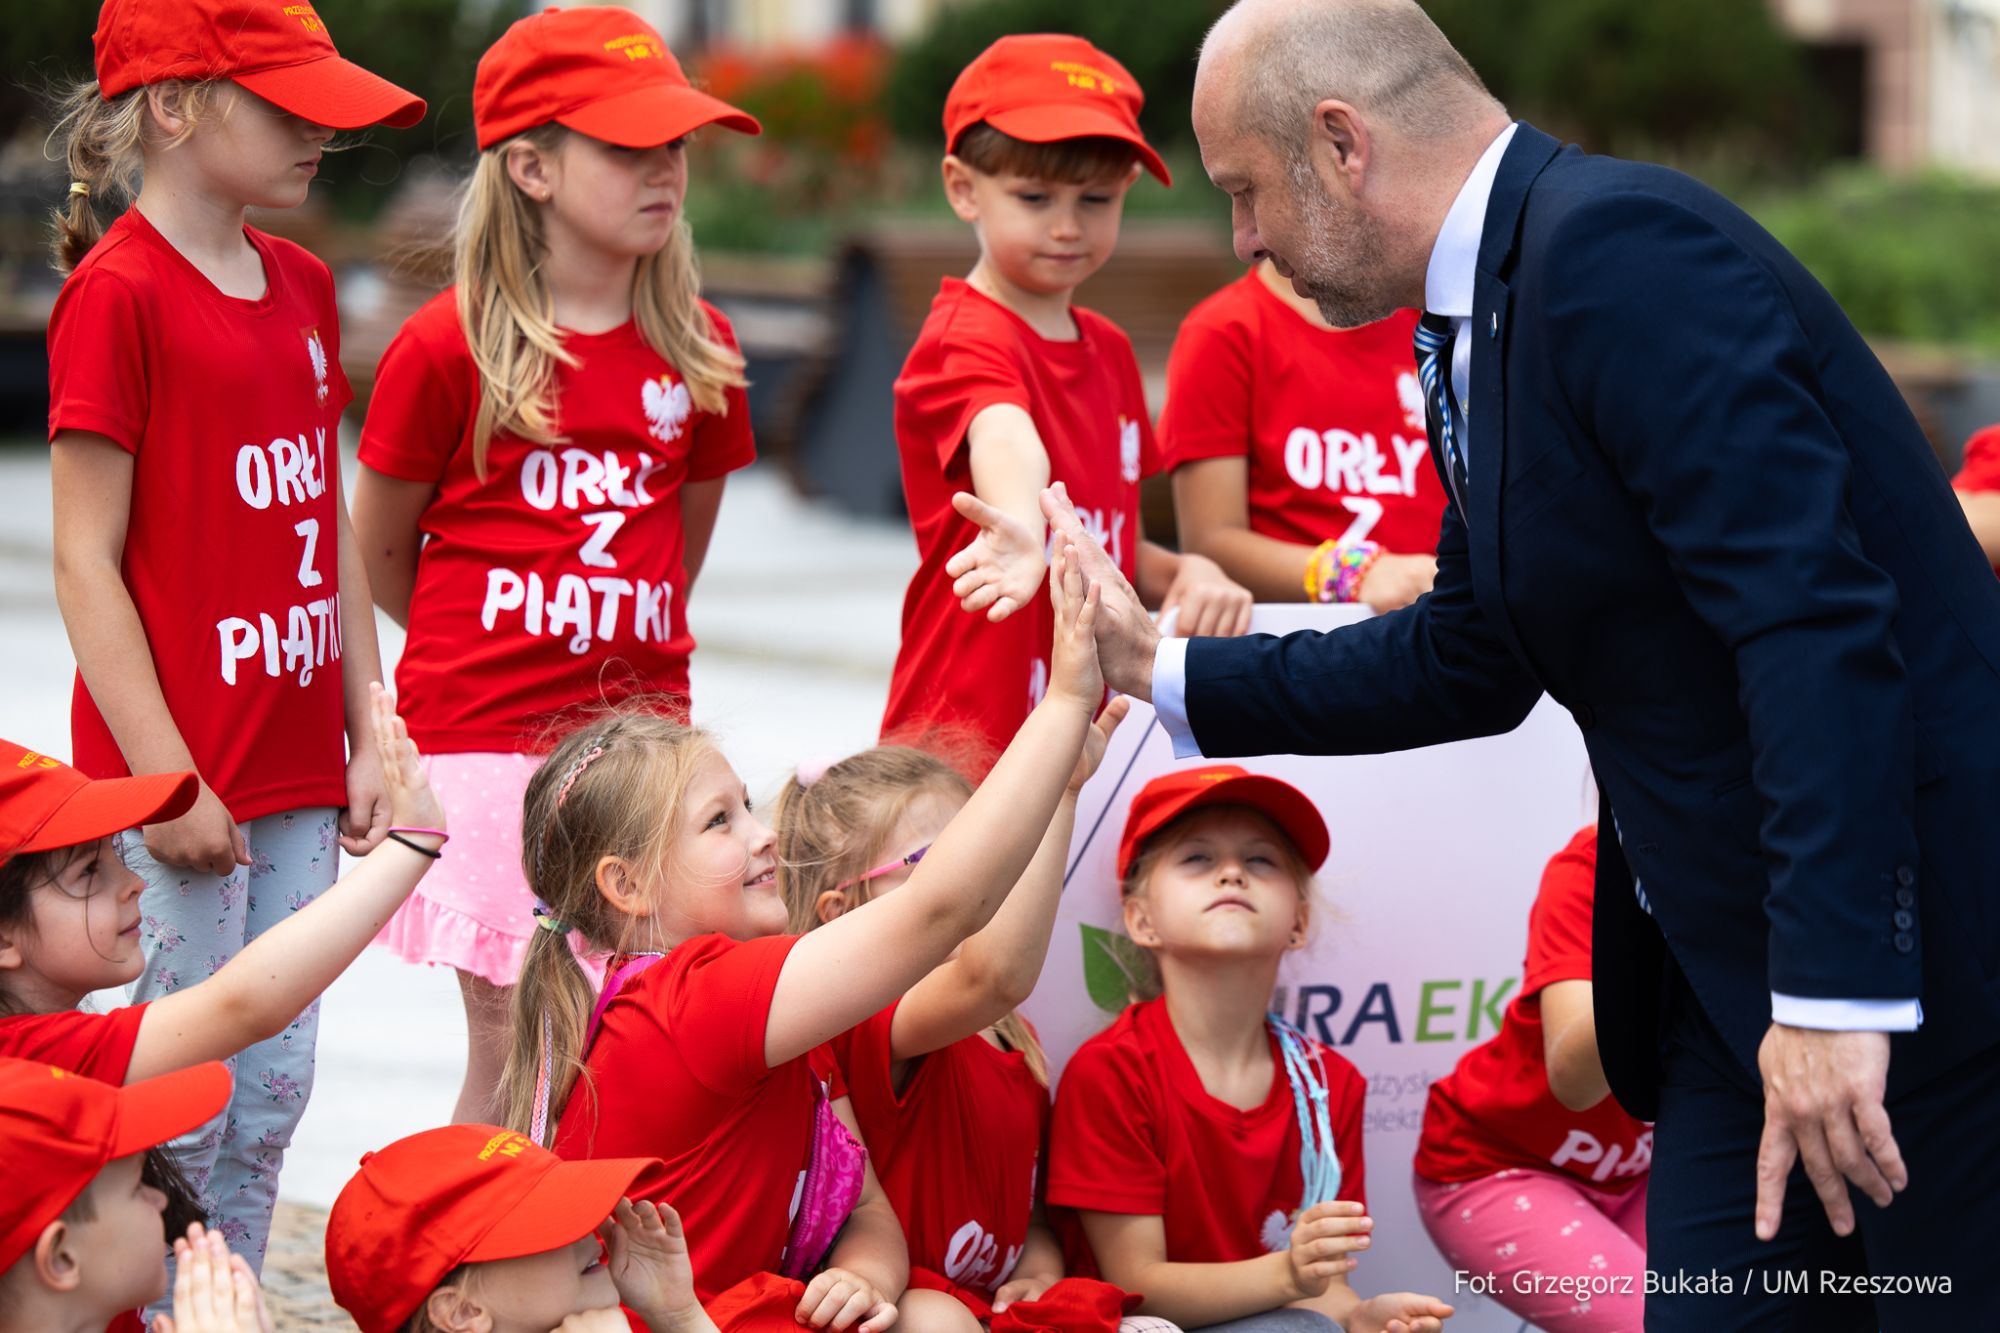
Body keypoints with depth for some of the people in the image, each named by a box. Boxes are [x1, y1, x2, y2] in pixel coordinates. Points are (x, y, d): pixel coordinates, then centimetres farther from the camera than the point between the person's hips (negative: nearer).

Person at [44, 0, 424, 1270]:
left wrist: (368, 738, 13)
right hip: (178, 785, -7)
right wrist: (165, 775, -16)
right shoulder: (118, 296, -11)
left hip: (297, 774, 7)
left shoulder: (301, 285, 12)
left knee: (275, 1094, 10)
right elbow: (86, 562, -13)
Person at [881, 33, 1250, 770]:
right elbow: (1003, 438, -34)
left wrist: (1180, 573, 1)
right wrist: (1023, 535, -54)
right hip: (969, 735, -7)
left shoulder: (1109, 350, 14)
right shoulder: (964, 340, -10)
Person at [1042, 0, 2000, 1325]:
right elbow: (1467, 664, 23)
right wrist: (1162, 667, 25)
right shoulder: (1489, 307, 13)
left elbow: (1814, 619, -26)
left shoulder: (1617, 247, -18)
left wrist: (1834, 990, -28)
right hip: (1735, 966, 10)